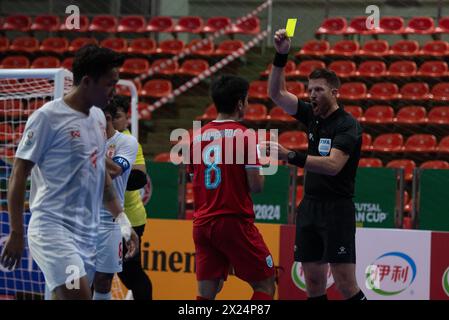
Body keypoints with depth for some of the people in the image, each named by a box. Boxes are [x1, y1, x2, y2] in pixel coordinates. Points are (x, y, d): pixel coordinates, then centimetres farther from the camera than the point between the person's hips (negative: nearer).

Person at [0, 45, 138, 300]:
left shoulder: (98, 117, 14)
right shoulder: (48, 117, -8)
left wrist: (122, 221, 20)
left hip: (88, 234, 8)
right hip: (53, 228, -8)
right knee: (79, 296, -22)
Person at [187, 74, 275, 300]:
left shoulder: (198, 136, 9)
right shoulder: (244, 136, -8)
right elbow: (256, 186, -9)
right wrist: (260, 166, 10)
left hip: (202, 224, 5)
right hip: (234, 222, -5)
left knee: (206, 292, 5)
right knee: (265, 285, 7)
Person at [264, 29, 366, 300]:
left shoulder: (347, 126, -12)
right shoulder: (313, 116, 9)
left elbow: (333, 165, -26)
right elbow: (276, 93, 11)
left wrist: (290, 156, -35)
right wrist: (281, 55, -2)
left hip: (337, 209, -7)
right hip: (309, 206, 7)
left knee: (346, 285, -11)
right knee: (314, 283, 5)